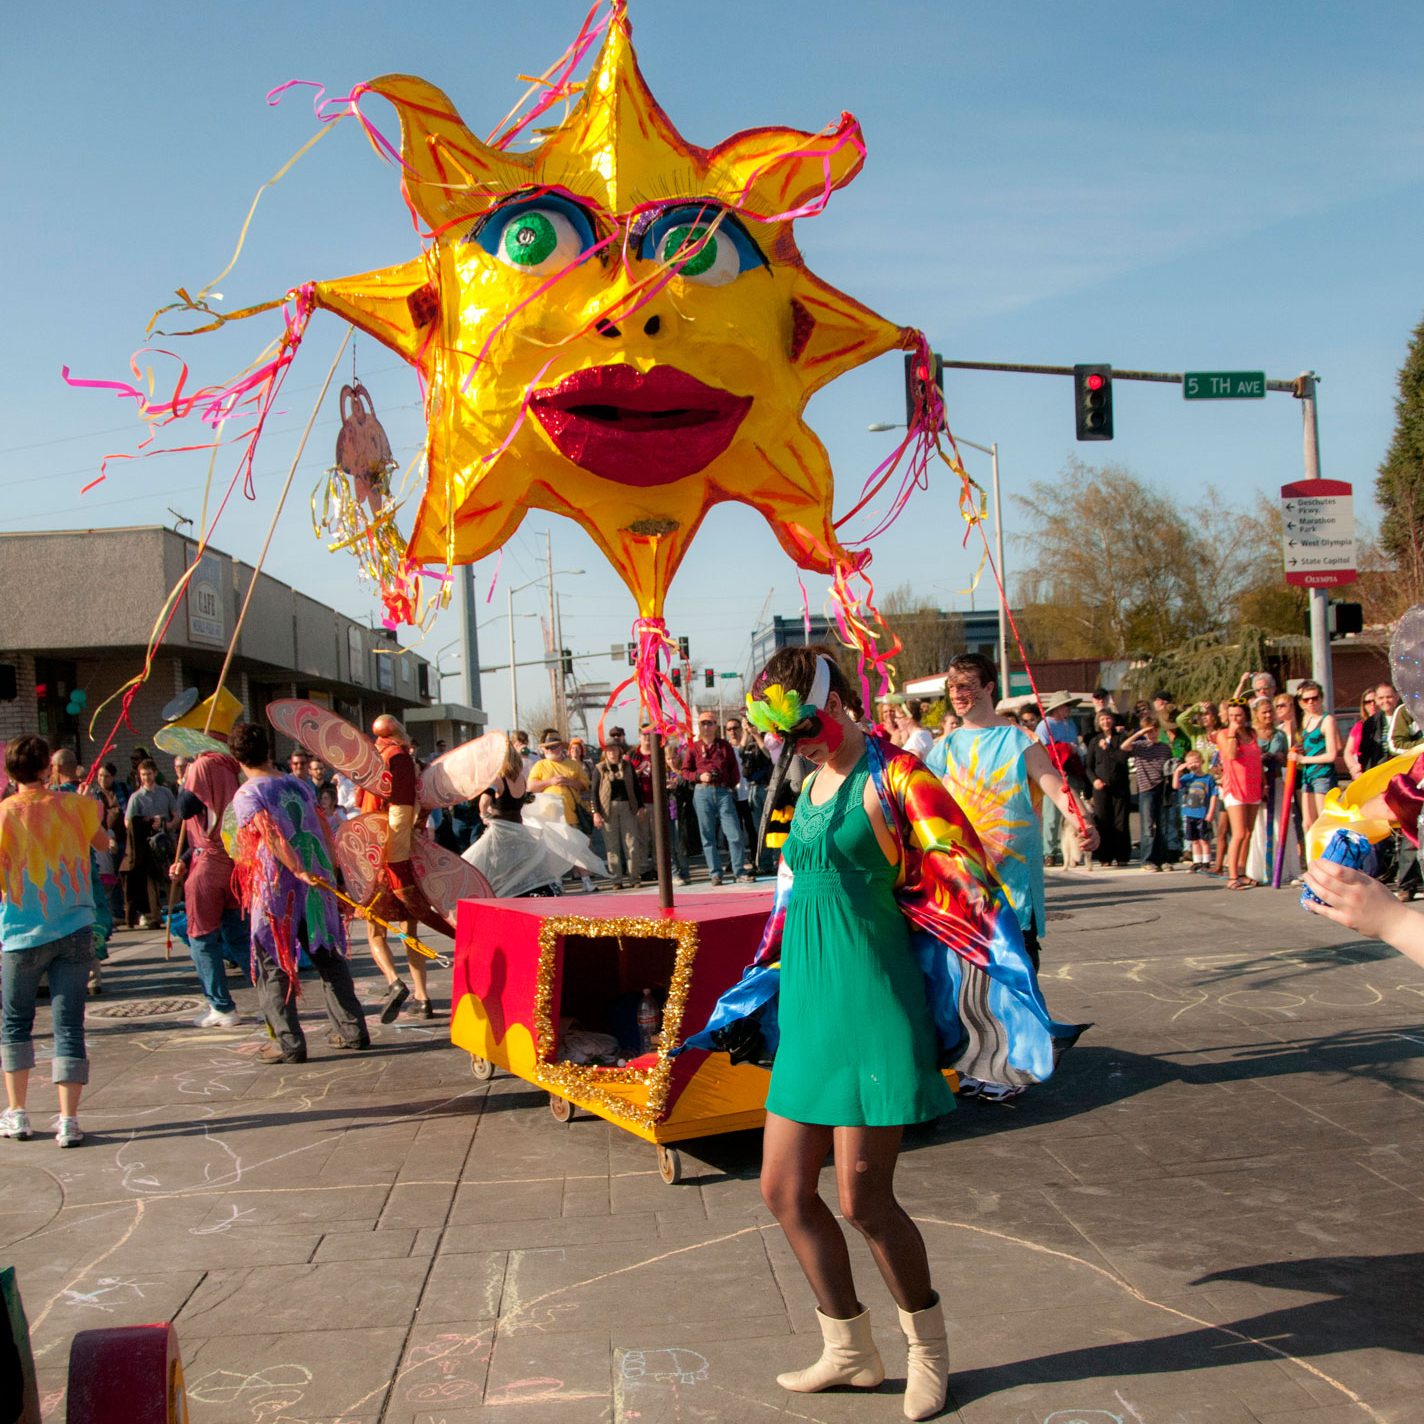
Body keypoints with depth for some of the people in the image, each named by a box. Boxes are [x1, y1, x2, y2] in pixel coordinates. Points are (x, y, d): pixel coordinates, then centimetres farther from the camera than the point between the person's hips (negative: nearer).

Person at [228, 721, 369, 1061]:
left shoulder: (246, 795, -7)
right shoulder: (299, 784, 10)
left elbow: (271, 835, -21)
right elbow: (325, 830, 12)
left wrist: (300, 872, -22)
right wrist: (329, 870, 18)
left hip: (276, 889, -5)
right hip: (318, 883, 5)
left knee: (273, 965, 5)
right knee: (329, 958, 15)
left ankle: (289, 1043, 5)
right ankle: (352, 1030, 19)